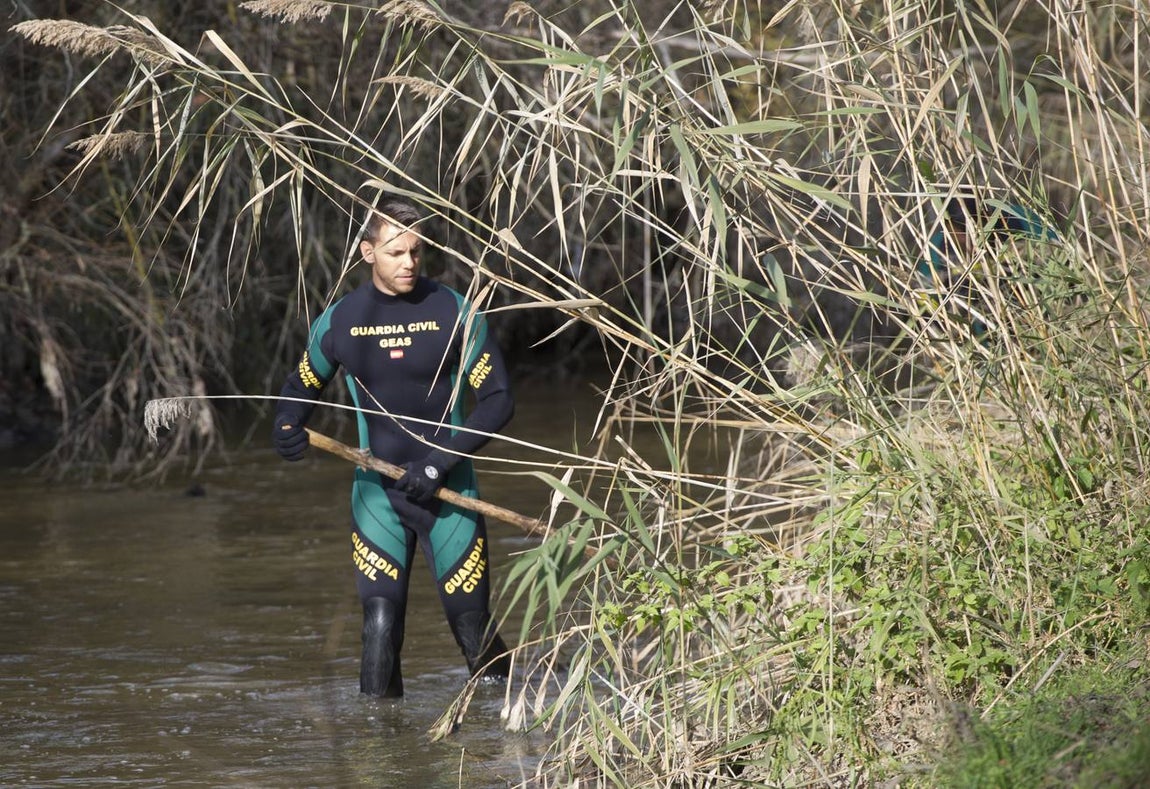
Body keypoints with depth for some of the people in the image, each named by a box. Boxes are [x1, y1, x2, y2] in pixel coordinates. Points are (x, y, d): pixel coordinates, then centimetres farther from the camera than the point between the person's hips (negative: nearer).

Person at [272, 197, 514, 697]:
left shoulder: (455, 313, -4)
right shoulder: (340, 320, 1)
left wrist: (439, 462, -15)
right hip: (377, 492, 1)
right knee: (380, 622, -11)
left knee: (471, 624, 0)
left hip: (447, 491, -1)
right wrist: (287, 426, -7)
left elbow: (498, 401, -4)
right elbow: (300, 388, 17)